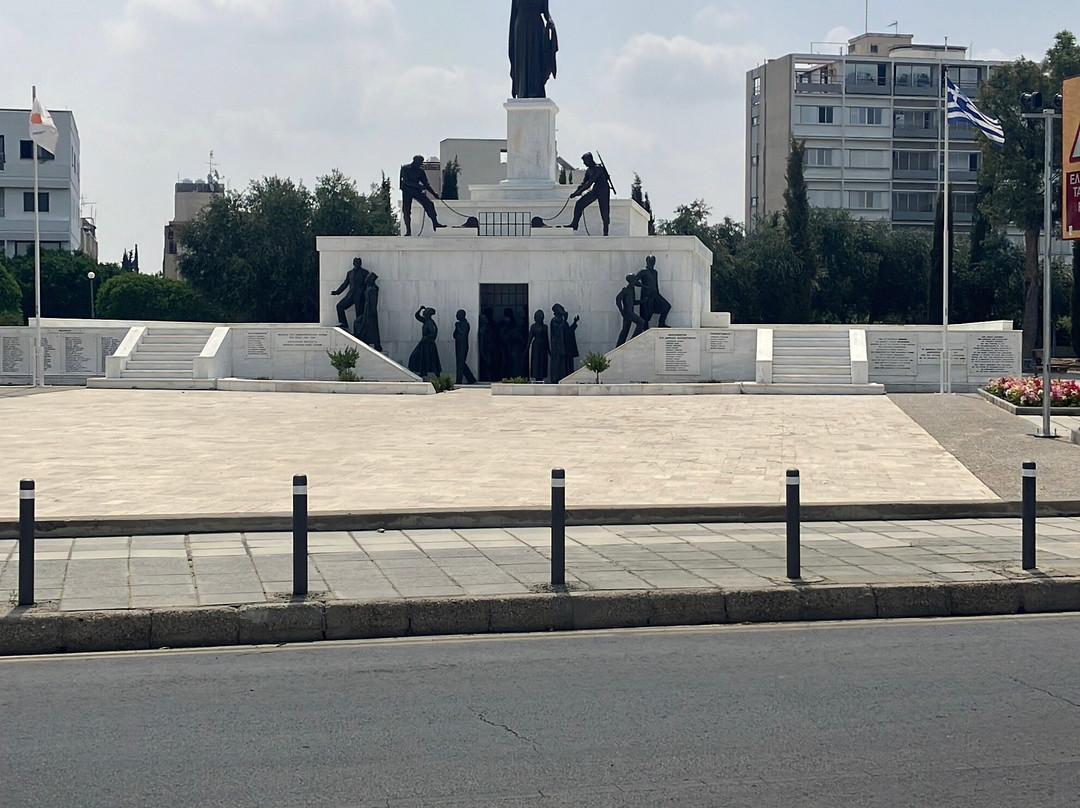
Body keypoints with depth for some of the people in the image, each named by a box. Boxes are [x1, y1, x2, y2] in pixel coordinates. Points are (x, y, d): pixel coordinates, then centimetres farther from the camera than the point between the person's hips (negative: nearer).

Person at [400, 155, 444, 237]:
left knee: (429, 204, -15)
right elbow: (406, 182, -18)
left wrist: (434, 194, 2)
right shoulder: (405, 169, -8)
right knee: (406, 210, -8)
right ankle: (408, 231, -2)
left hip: (416, 190, 3)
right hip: (407, 191, -3)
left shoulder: (420, 171, 5)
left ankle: (435, 223, -16)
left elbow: (426, 183, 9)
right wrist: (419, 186, -27)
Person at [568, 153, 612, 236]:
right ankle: (575, 224, 0)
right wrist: (577, 191, -6)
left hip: (603, 191, -8)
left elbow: (590, 183, -25)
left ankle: (606, 232, 0)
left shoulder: (598, 168, -19)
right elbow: (584, 182, 12)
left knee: (604, 211, -7)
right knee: (579, 203, -3)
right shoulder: (588, 170, 8)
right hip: (595, 190, 8)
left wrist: (578, 192, -27)